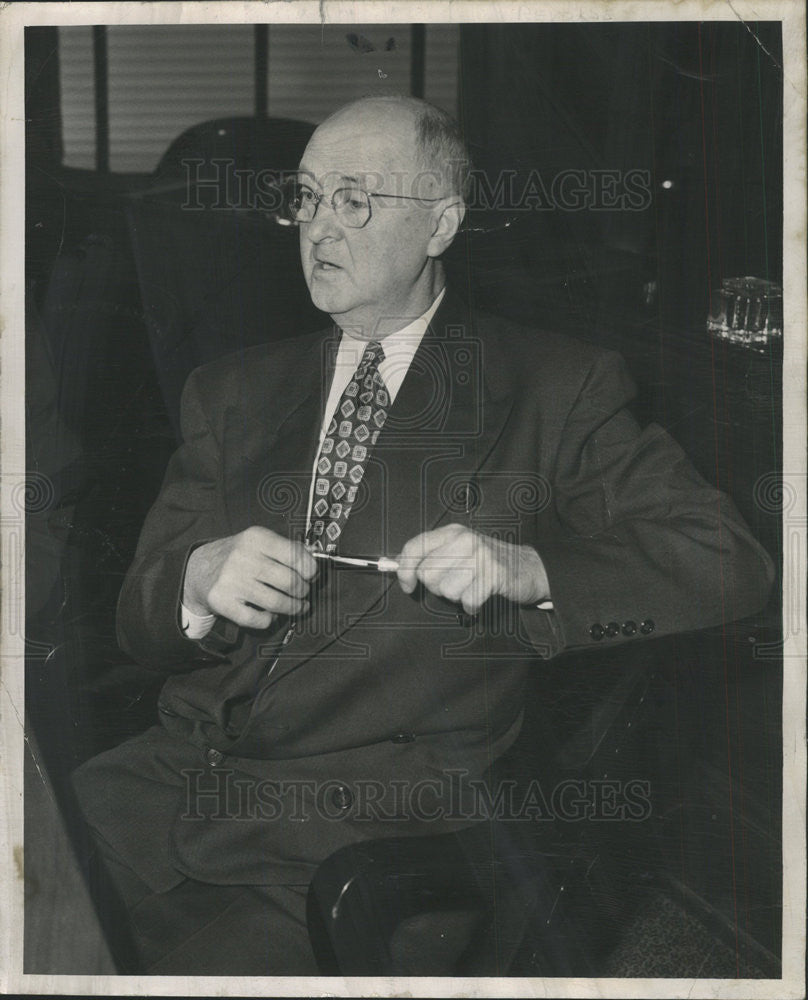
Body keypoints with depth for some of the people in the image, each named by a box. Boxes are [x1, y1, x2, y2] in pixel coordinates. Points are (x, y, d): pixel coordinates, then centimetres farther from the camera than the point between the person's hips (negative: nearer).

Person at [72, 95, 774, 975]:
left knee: (223, 967, -27)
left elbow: (729, 566, 1)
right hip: (175, 773, 4)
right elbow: (137, 614, 17)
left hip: (370, 826, -3)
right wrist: (199, 581, -7)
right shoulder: (232, 391, 20)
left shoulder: (552, 389, 8)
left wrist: (526, 568, -13)